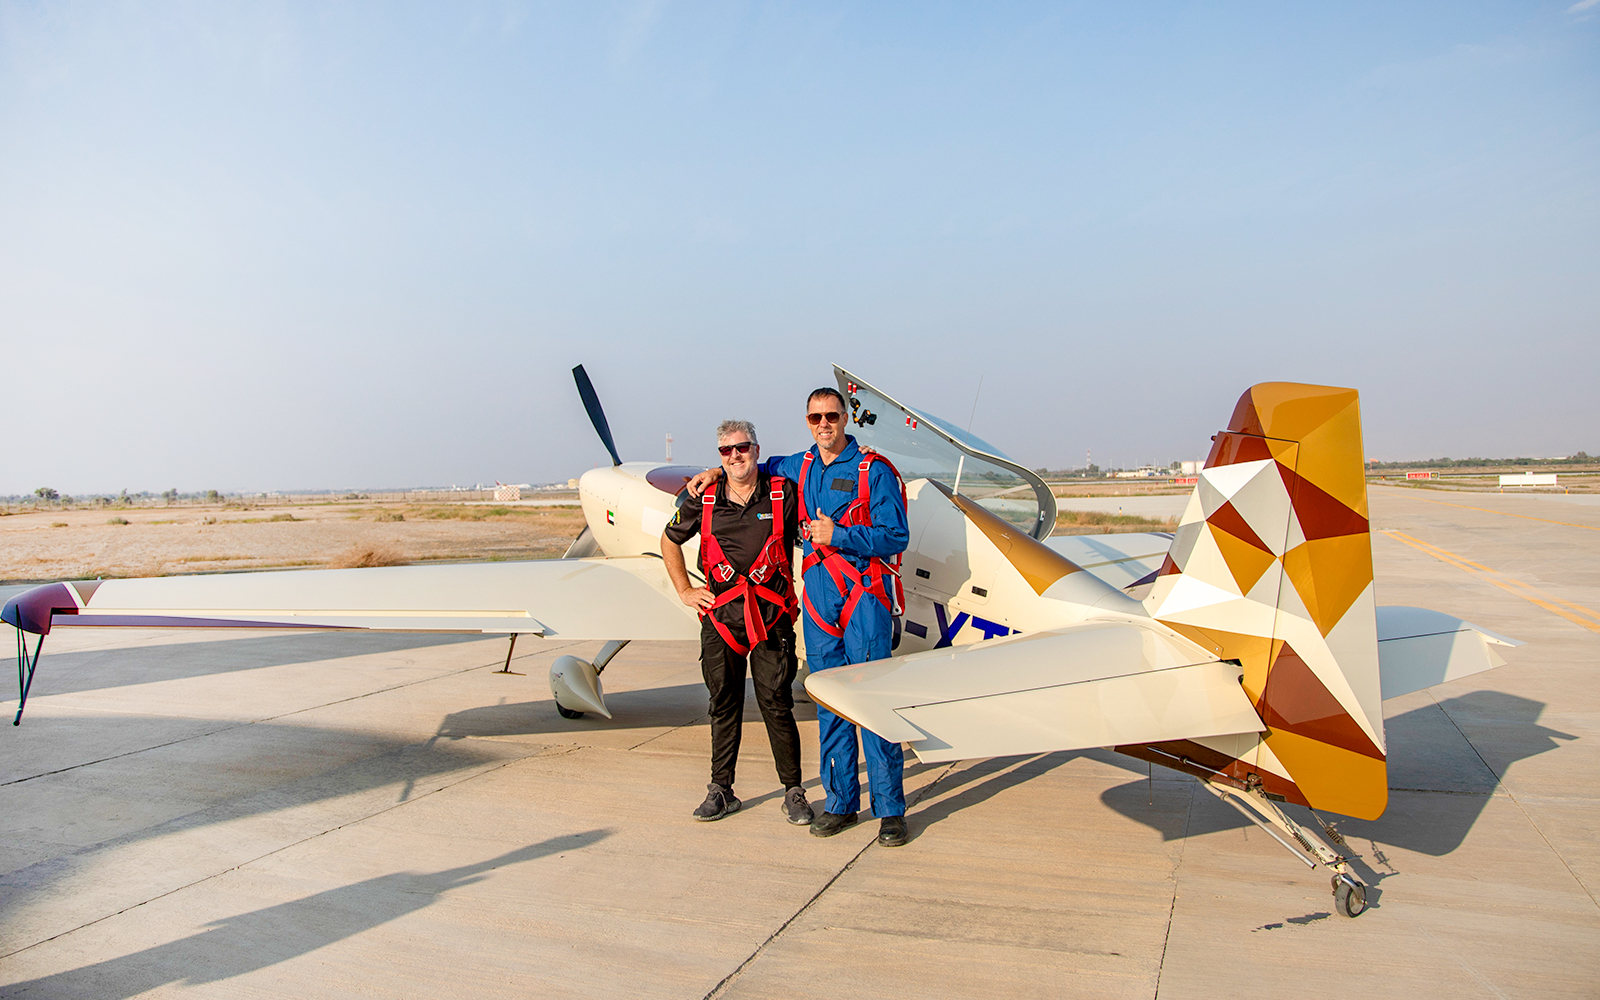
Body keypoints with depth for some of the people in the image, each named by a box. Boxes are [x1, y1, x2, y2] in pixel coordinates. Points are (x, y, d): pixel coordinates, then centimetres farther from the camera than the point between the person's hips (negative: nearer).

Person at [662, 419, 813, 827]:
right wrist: (684, 590, 13)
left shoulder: (784, 495, -2)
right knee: (723, 704, 10)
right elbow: (669, 540, 18)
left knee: (776, 704, -1)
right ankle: (721, 790, 22)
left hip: (771, 614, -2)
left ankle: (793, 792, 12)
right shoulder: (703, 500, 4)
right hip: (720, 614, 2)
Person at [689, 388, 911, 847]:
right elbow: (762, 467, 35)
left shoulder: (874, 470, -5)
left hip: (863, 590, -5)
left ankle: (890, 809, 2)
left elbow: (896, 536, -10)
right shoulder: (799, 468, 13)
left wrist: (837, 535, -16)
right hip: (818, 589, 6)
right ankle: (841, 801, 18)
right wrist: (717, 472, 20)